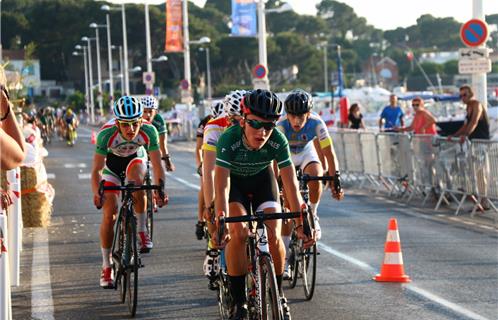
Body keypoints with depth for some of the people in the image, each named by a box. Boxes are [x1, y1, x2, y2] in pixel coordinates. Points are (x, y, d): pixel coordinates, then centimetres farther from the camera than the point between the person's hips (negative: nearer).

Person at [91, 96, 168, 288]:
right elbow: (96, 169, -32)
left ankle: (141, 231, -16)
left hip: (135, 159, 0)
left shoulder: (148, 131, -32)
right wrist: (97, 193, -47)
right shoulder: (106, 134, -35)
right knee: (109, 214, -9)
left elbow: (157, 165, -28)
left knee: (136, 181, -35)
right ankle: (106, 266, 4)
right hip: (112, 161, 0)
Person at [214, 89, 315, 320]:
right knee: (238, 232, -24)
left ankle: (277, 295, 8)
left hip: (262, 179, 2)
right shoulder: (229, 139, -36)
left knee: (273, 236, -15)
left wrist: (300, 223, -37)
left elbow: (291, 184, -29)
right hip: (234, 180, -2)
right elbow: (222, 186, -41)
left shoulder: (278, 141, -31)